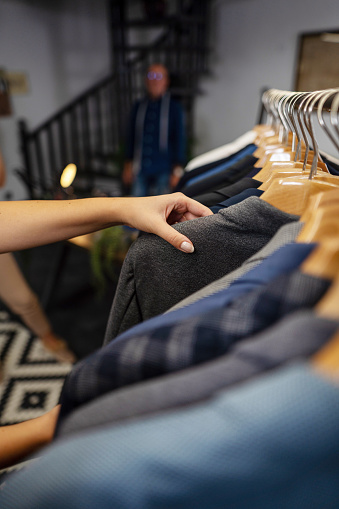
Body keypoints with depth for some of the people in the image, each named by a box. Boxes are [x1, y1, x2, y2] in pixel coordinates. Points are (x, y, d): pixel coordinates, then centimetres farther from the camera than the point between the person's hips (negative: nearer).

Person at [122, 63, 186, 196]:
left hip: (163, 171, -2)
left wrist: (177, 171, -4)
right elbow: (131, 137, 13)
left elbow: (180, 139, 1)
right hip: (140, 170, 3)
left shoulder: (174, 107, 1)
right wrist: (128, 166, 11)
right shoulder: (138, 107, 10)